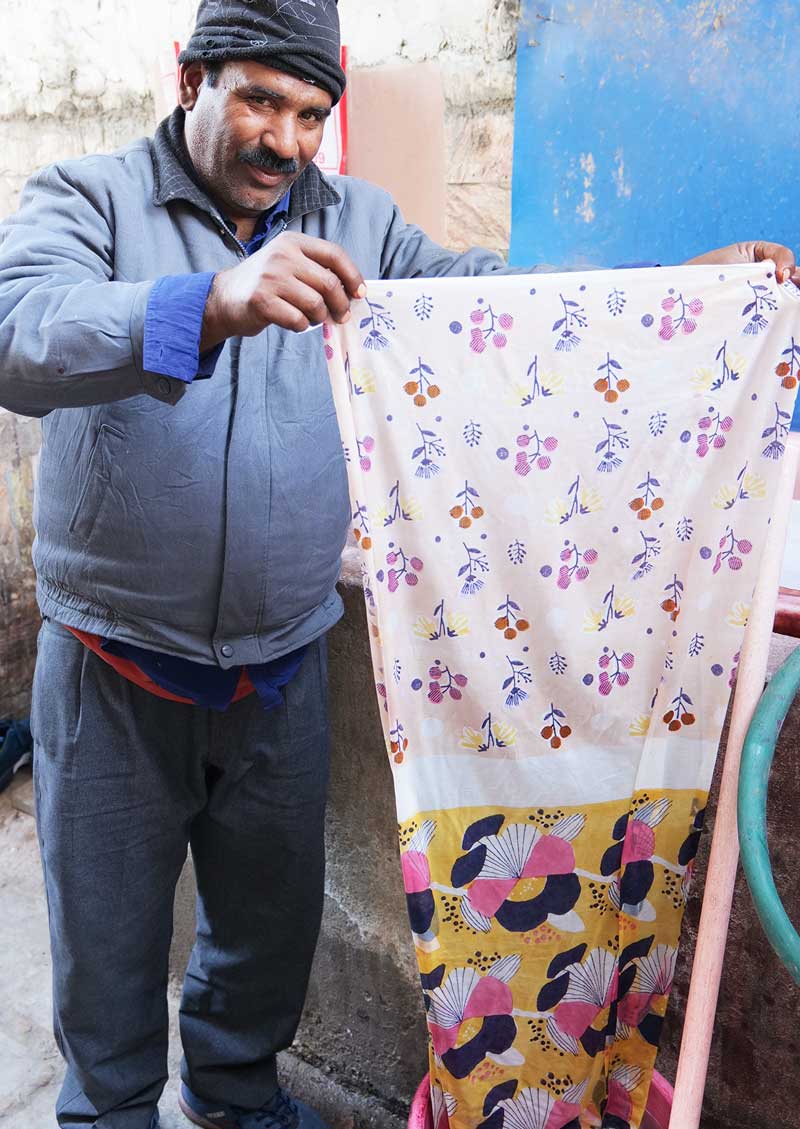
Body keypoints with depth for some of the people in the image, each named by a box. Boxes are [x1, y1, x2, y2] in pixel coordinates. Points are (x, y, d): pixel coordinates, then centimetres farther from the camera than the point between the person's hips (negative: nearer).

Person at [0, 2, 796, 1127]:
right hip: (117, 665, -2)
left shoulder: (355, 221, 5)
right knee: (109, 936, 15)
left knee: (272, 915, 21)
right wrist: (213, 305, -42)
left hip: (284, 664, 3)